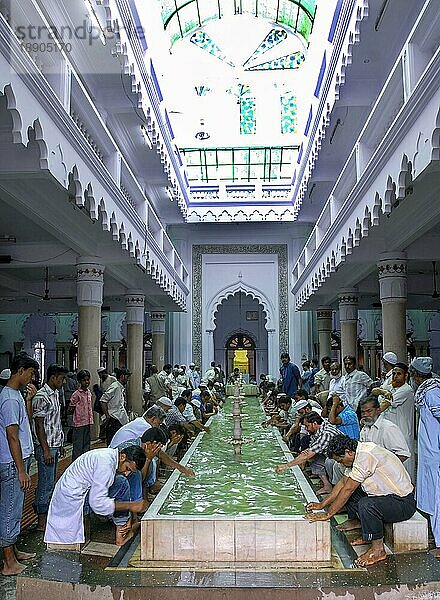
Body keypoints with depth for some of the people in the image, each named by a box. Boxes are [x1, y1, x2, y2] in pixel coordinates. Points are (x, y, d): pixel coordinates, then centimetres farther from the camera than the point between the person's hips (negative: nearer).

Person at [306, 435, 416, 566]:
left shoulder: (365, 456, -26)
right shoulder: (358, 454, 4)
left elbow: (348, 489, -24)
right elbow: (343, 482, 13)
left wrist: (328, 514, -17)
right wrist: (322, 504, 12)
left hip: (404, 503, -10)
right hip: (387, 495, 10)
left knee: (366, 504, -33)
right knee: (350, 494, 10)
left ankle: (378, 550, -12)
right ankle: (367, 534, 14)